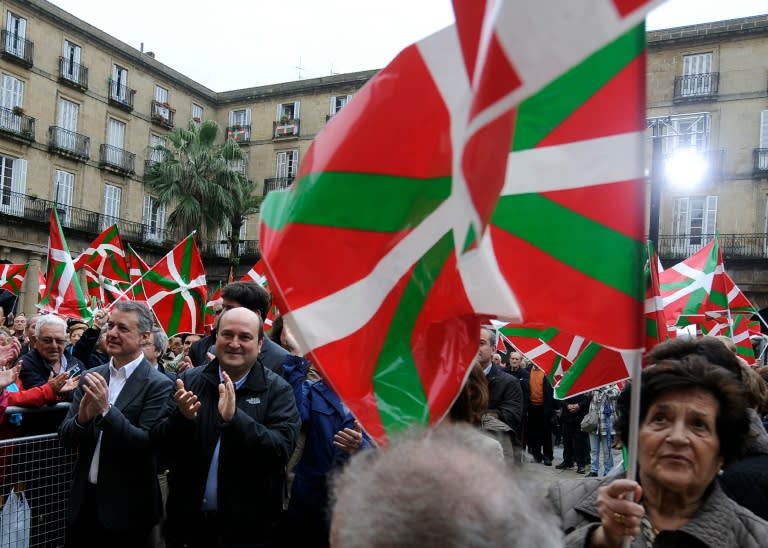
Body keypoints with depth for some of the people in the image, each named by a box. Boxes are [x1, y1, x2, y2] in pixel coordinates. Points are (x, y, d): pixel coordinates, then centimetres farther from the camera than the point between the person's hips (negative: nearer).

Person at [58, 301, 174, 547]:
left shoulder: (158, 385, -13)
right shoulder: (91, 377, 3)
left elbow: (147, 445, -19)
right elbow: (65, 438, 1)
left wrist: (106, 410, -27)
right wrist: (82, 417, -20)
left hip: (126, 508, -4)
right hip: (83, 501, 5)